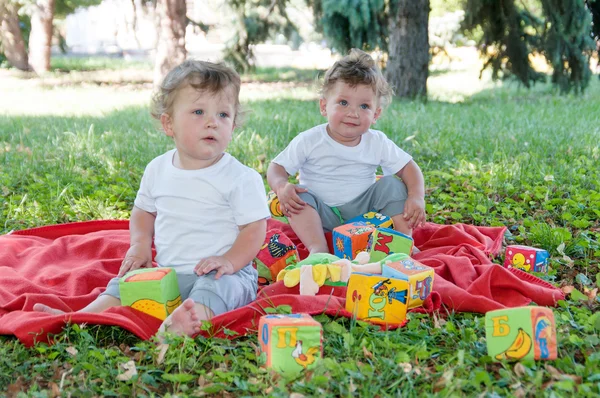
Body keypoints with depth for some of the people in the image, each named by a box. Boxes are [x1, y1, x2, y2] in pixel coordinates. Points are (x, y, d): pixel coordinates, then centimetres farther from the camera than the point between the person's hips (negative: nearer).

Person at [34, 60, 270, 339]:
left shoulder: (241, 178, -9)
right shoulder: (158, 170, 7)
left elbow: (255, 227, -8)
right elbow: (143, 211, 21)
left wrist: (230, 261, -22)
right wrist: (140, 244, 3)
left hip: (221, 274, -6)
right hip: (166, 271, 6)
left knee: (218, 285, -35)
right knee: (126, 282, -6)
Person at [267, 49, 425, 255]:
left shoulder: (378, 143, -5)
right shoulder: (309, 141, -11)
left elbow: (409, 168, 0)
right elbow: (277, 167, -8)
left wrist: (416, 197, -19)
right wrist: (282, 187, -32)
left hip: (363, 212, 2)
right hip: (322, 216, -1)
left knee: (391, 184, -16)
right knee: (301, 195, -28)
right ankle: (318, 249, -38)